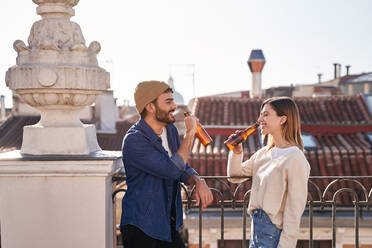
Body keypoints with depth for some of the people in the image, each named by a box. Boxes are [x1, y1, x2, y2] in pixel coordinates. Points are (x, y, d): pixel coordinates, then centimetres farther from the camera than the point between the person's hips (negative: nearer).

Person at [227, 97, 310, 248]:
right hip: (256, 228, 7)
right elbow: (235, 175, 18)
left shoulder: (295, 159, -15)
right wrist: (236, 152, 1)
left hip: (273, 233, -7)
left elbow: (294, 209, -16)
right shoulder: (263, 153, 8)